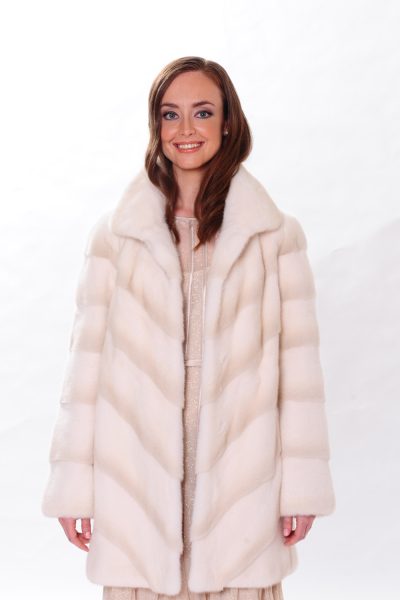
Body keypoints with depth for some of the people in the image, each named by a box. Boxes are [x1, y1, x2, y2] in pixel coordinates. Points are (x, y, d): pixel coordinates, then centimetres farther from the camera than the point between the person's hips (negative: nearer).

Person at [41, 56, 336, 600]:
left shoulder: (275, 235, 4)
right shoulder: (115, 234, 5)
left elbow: (298, 362, 2)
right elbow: (88, 358, 4)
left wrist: (302, 487, -2)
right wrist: (74, 486, 1)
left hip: (239, 475, 0)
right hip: (137, 480, 1)